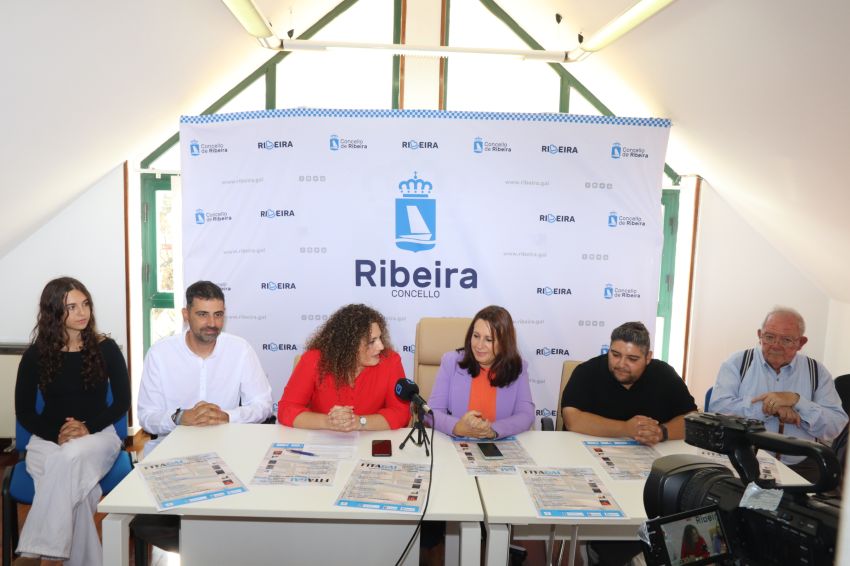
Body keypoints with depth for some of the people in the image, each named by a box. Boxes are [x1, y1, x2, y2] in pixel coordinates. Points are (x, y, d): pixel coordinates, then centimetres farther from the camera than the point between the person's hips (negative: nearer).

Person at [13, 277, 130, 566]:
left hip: (98, 435, 0)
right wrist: (57, 434, -14)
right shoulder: (35, 355, 0)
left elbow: (122, 402, 1)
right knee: (72, 484, -33)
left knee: (72, 457, -36)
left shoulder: (106, 348, -1)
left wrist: (88, 428, -15)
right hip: (48, 439, 1)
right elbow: (23, 412, 4)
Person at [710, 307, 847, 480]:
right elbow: (718, 407, -12)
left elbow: (836, 427, -1)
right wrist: (769, 408, -15)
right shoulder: (737, 363, 2)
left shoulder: (817, 371, 8)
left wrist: (796, 400, -14)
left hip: (799, 468, 3)